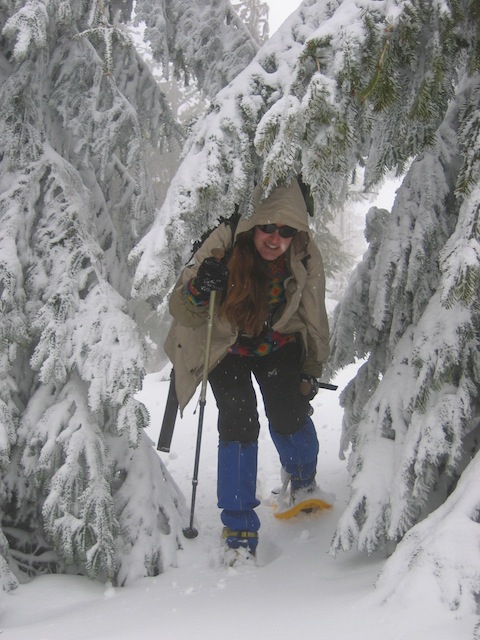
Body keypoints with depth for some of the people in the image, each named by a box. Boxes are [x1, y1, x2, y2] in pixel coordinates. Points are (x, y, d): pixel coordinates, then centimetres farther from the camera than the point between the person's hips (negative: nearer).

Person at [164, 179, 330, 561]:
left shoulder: (305, 257, -22)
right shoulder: (223, 248, -31)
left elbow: (313, 316, -4)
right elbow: (182, 312, -30)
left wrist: (313, 369, 1)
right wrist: (199, 290, -52)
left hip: (279, 345, 2)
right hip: (227, 347, -2)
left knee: (288, 416, -11)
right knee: (238, 423, -15)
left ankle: (303, 478, 25)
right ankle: (239, 527, -1)